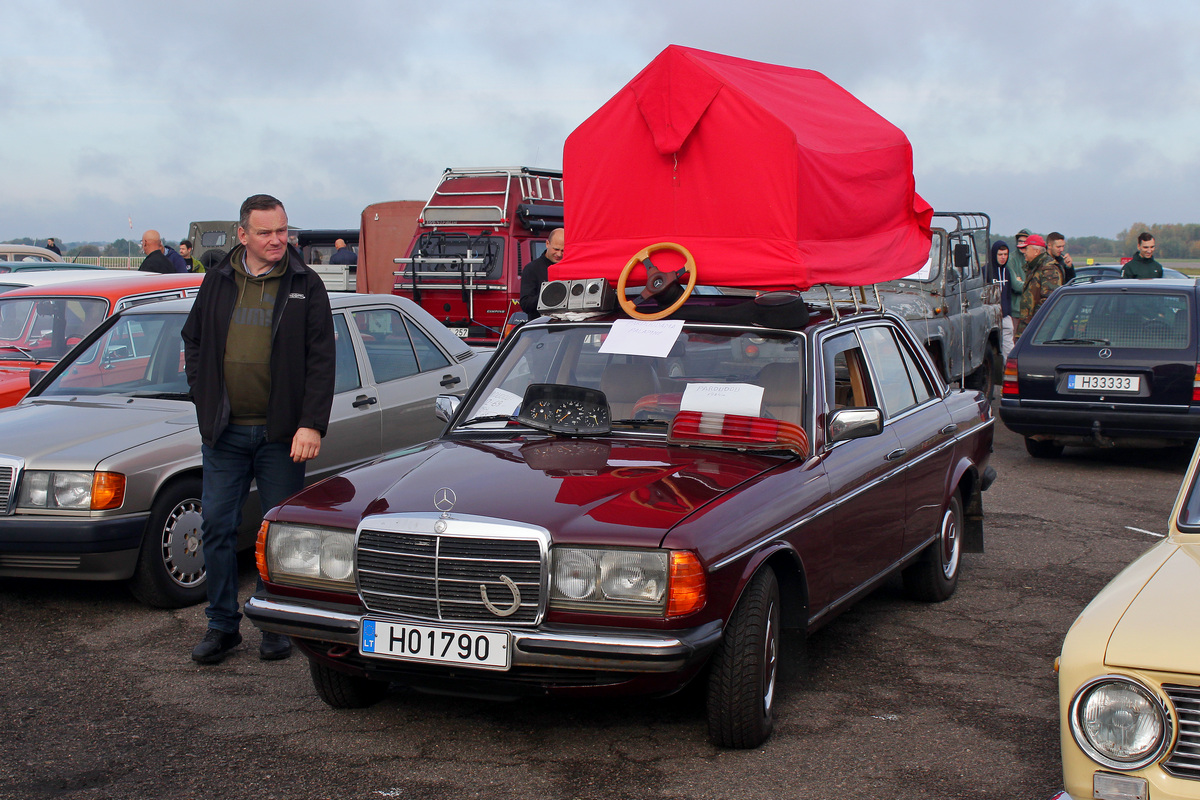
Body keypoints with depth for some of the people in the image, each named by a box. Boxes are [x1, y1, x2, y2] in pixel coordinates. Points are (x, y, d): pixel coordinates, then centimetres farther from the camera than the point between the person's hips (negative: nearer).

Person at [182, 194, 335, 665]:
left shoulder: (305, 286, 0)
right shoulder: (218, 283, 9)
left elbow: (321, 360, -4)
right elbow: (193, 341, 19)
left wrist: (311, 424, -12)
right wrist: (203, 398, 6)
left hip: (280, 432, -2)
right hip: (224, 431, 3)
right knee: (217, 526, 4)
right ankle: (222, 626, 15)